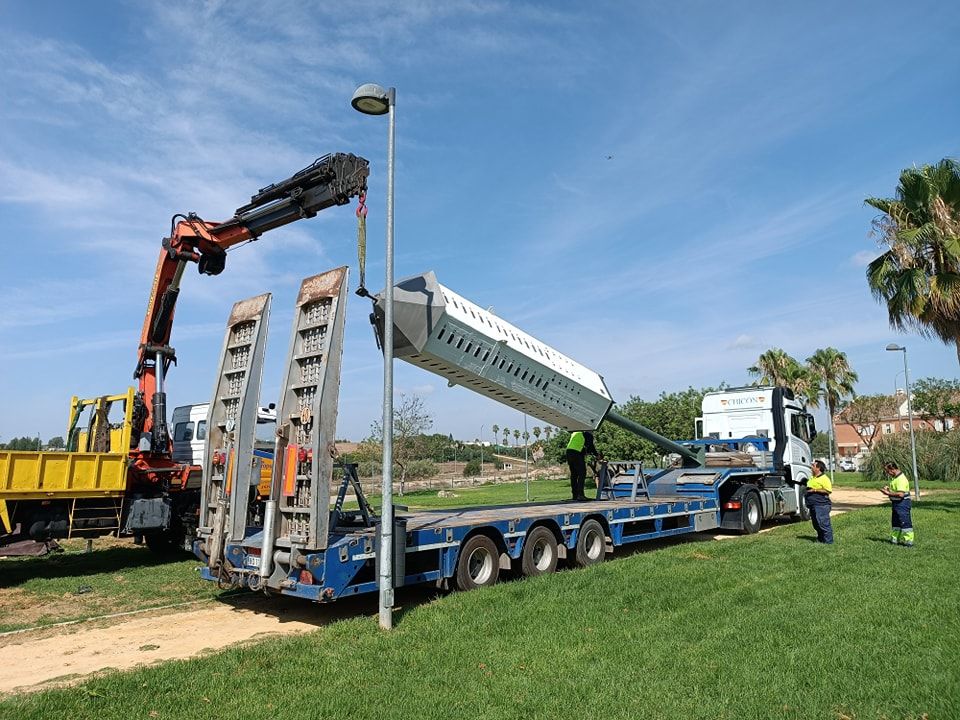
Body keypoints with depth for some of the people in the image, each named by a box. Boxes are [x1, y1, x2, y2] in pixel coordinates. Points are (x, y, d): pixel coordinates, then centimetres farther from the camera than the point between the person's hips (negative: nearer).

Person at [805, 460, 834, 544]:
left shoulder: (824, 478, -9)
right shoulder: (812, 478, 19)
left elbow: (828, 490, -18)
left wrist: (815, 490, -19)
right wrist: (807, 490, 13)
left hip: (821, 505, -9)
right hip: (813, 505, 9)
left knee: (823, 523, -11)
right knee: (816, 524, 14)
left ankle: (828, 541, -5)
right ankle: (820, 539, 24)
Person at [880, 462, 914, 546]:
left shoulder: (901, 479, -22)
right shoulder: (894, 478, 11)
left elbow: (900, 494, -29)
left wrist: (889, 493, -20)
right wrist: (888, 488, 6)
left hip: (902, 503, -11)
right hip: (896, 503, 11)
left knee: (905, 522, -5)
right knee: (895, 522, 17)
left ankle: (908, 541, 2)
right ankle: (895, 539, 26)